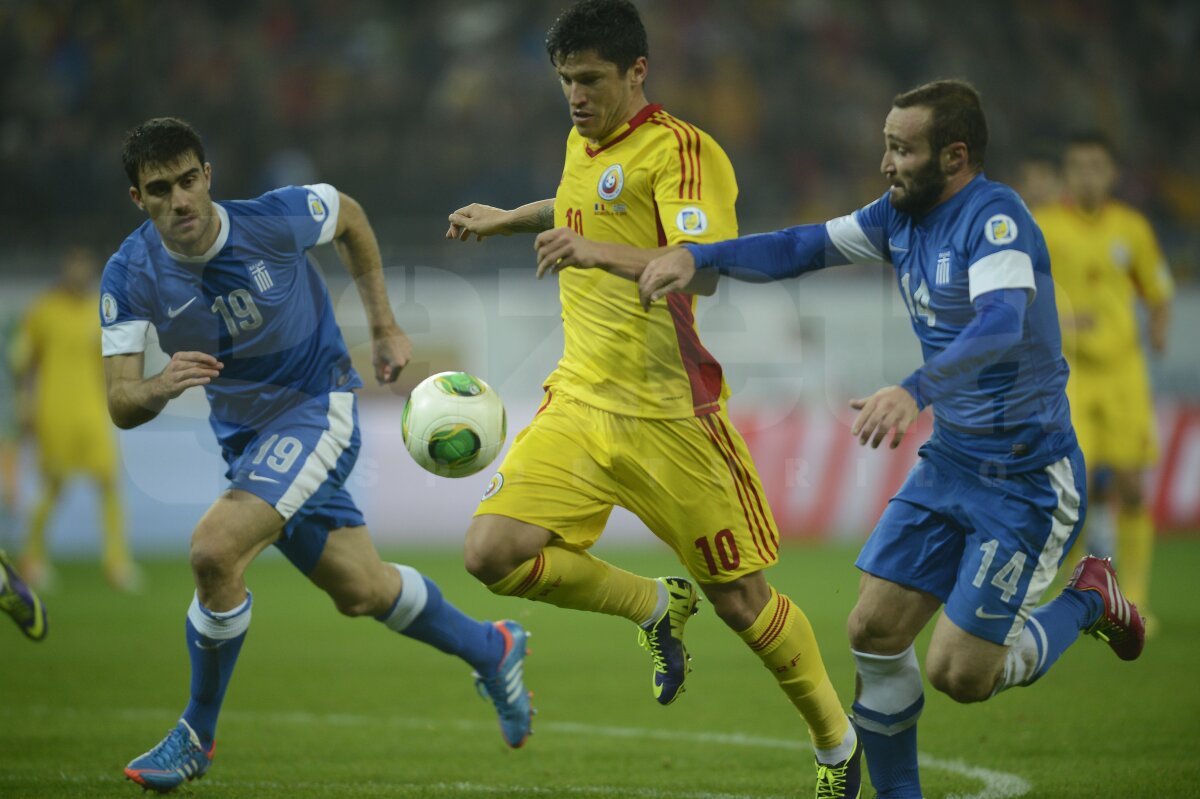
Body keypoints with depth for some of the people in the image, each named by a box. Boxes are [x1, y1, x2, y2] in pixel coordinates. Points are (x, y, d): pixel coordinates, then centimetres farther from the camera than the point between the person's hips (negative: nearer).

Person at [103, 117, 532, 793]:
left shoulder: (273, 220, -22)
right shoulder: (131, 276, -16)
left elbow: (348, 215, 2)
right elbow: (122, 406, -20)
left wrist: (385, 327, 4)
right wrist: (161, 387, -44)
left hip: (319, 408, -5)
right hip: (245, 433, 5)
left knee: (216, 549, -25)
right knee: (362, 591, 13)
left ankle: (197, 736, -6)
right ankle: (491, 649, 41)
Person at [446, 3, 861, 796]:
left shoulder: (681, 150, -13)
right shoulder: (584, 144, 13)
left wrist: (597, 251, -42)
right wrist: (509, 219, 45)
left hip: (668, 411, -7)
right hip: (581, 402, 7)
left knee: (740, 602, 0)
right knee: (493, 553, -13)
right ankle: (656, 608, 12)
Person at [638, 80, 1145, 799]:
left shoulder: (995, 218, -21)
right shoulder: (901, 215, 4)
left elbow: (1001, 324, -38)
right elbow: (802, 249, 11)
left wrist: (915, 391, -53)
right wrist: (699, 257, -4)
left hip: (1028, 480, -8)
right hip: (950, 463, 8)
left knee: (959, 675, -8)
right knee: (874, 632, 0)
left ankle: (1088, 602, 17)